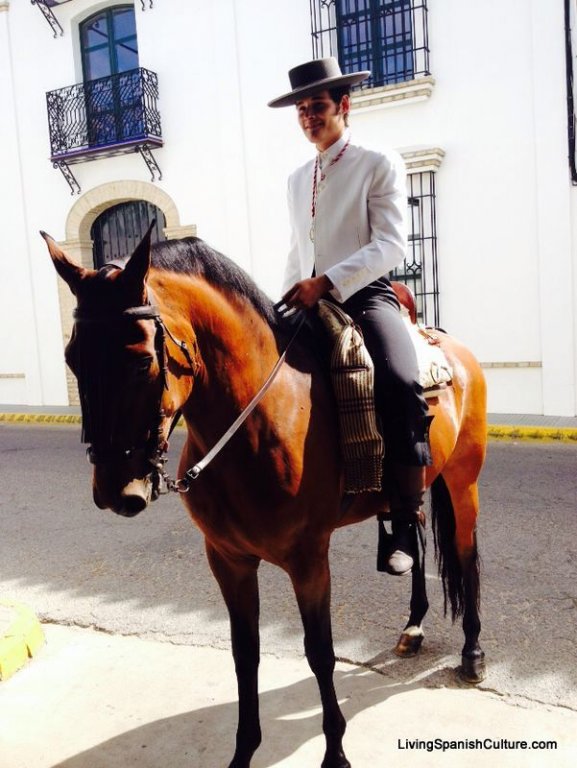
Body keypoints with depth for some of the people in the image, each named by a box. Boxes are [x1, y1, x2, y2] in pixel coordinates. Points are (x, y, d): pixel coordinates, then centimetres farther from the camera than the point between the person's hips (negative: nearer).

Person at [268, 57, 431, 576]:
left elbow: (392, 245, -12)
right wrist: (287, 300, 7)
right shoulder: (298, 180, 20)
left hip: (366, 297, -6)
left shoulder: (381, 164, 1)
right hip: (311, 304, 7)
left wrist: (327, 282, -23)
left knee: (400, 383, -32)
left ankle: (406, 523, -18)